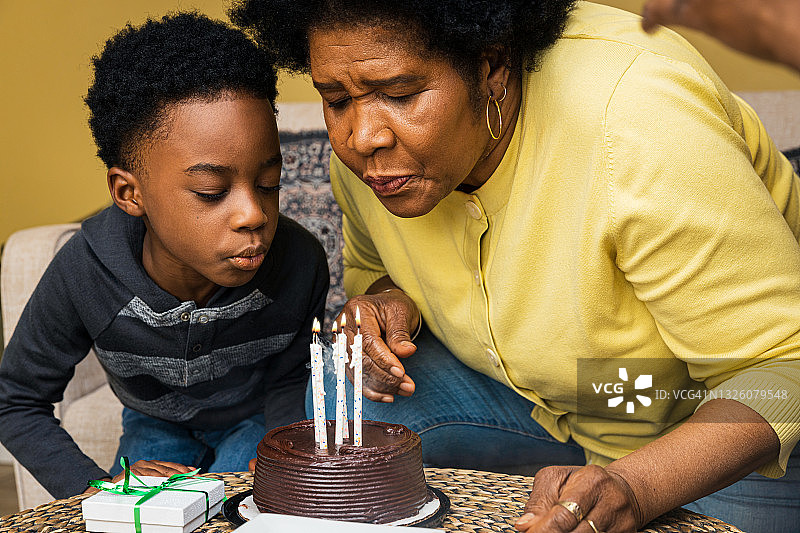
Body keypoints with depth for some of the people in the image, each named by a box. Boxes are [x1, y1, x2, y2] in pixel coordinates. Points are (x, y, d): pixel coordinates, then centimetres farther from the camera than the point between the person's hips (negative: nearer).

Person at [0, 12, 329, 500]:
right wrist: (94, 487, -26)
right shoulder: (84, 276, -31)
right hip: (158, 424, 1)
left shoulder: (301, 264, -30)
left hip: (257, 419, -1)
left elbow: (286, 378, -8)